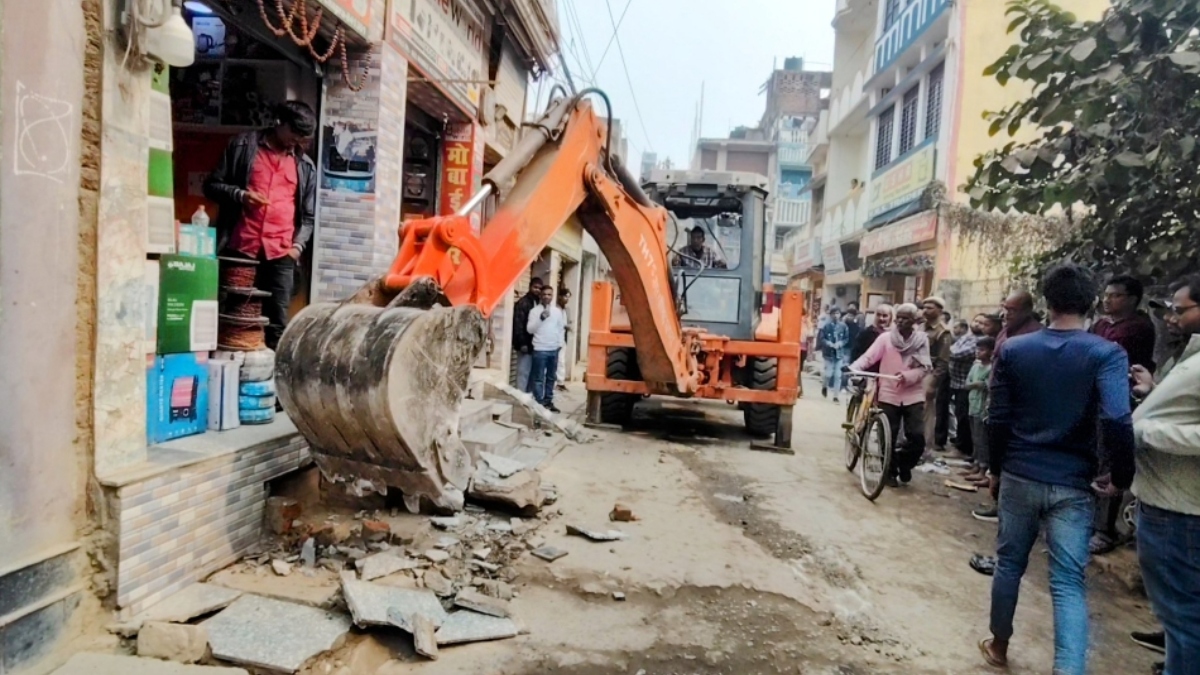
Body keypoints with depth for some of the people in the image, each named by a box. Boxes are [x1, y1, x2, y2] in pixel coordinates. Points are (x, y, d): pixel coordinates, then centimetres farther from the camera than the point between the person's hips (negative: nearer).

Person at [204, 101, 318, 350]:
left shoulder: (306, 166, 14)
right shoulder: (242, 146, 9)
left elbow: (308, 215, 17)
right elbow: (212, 184, 10)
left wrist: (298, 245, 1)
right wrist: (239, 195, -10)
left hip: (280, 255, 1)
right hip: (239, 249, -1)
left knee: (277, 324, -4)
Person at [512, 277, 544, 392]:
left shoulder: (540, 303, 14)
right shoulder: (522, 302, -6)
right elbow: (518, 324, -12)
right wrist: (522, 343, -17)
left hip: (536, 344, 6)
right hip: (525, 344, -6)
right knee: (523, 372, -4)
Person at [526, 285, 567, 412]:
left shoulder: (558, 311, 10)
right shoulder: (535, 310, -2)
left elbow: (561, 328, 14)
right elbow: (530, 329, -8)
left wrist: (560, 343, 6)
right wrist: (541, 318, -18)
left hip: (554, 349, 4)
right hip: (540, 349, -4)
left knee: (551, 377, 10)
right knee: (538, 378, -4)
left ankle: (548, 401, 19)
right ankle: (539, 402, 0)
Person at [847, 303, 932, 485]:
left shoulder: (922, 340, 1)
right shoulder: (886, 338, -2)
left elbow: (924, 368, -3)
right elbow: (868, 357, -12)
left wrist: (907, 376, -21)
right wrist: (853, 368, -29)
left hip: (913, 396, 0)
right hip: (889, 395, 0)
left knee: (917, 437, -7)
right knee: (888, 438, 3)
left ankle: (905, 463, 22)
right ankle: (891, 472, 24)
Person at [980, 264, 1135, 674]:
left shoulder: (1012, 350, -2)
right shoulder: (1107, 355, -9)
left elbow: (998, 419, -1)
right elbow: (1115, 421, -21)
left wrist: (996, 468, 12)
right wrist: (1122, 476, -6)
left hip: (1019, 477, 2)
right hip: (1072, 485, -2)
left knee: (1009, 563, 17)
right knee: (1069, 583, 3)